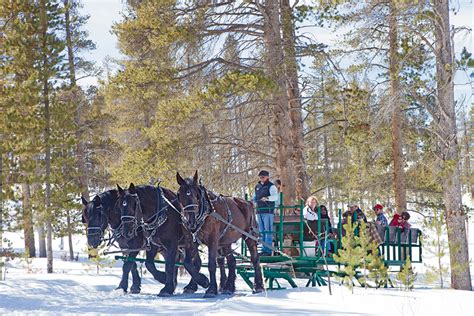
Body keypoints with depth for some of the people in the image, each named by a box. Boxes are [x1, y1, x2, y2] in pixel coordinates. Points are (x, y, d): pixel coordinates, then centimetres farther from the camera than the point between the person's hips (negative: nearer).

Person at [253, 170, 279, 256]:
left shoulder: (271, 186, -5)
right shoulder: (257, 187, 16)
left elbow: (275, 196, -19)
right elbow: (254, 197, 28)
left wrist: (267, 198, -36)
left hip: (268, 211, -7)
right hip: (259, 211, 7)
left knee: (268, 231, -7)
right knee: (262, 231, 11)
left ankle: (268, 250, -7)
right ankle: (264, 249, 17)